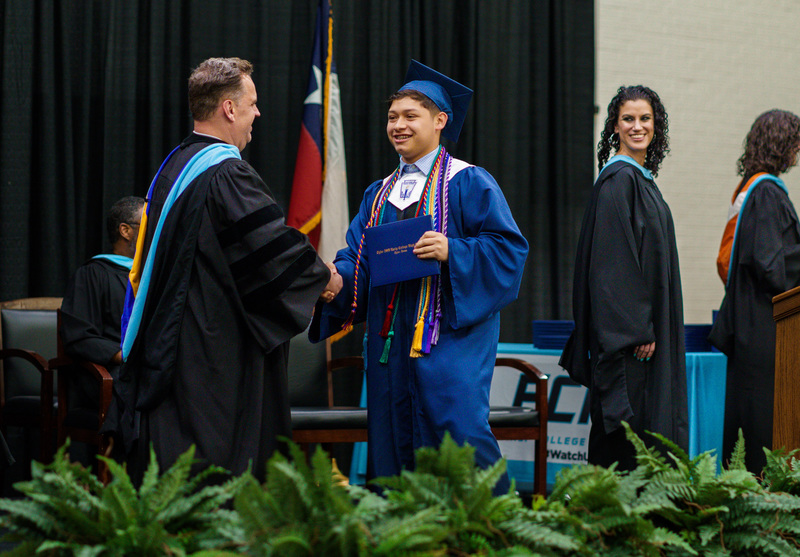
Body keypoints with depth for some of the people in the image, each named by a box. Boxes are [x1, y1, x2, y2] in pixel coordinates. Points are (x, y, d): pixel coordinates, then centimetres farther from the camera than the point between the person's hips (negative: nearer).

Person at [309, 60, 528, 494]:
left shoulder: (468, 183, -1)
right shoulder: (380, 193, 18)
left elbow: (507, 247, -8)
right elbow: (357, 257, 12)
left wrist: (452, 251, -22)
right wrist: (335, 278, -10)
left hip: (449, 332, -6)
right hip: (390, 339, 6)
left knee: (458, 430, -16)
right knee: (393, 438, 5)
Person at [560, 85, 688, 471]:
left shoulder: (640, 178, 16)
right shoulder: (618, 179, -13)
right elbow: (614, 258, -19)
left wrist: (650, 327, 19)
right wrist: (638, 328, -22)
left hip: (644, 326, 10)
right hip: (630, 327, -10)